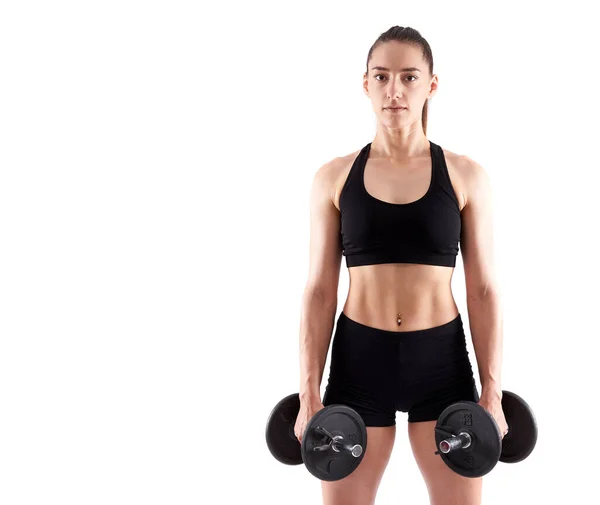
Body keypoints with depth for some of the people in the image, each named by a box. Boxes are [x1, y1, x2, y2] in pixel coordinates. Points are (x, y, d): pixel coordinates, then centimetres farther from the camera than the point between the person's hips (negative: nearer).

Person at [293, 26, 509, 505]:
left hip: (441, 361, 0)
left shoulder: (466, 176, 0)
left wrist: (492, 393, -5)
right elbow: (320, 292, 1)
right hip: (359, 360, 0)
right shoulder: (334, 177, 1)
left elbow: (484, 290, 0)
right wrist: (309, 393, -4)